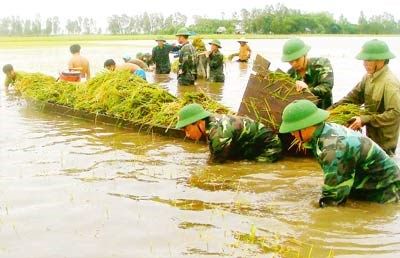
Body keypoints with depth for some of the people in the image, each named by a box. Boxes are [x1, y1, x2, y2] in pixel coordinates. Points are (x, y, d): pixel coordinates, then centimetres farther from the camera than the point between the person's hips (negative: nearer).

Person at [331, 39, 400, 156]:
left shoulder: (390, 83, -22)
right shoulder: (369, 77, 4)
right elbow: (354, 95, 10)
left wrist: (365, 120, -30)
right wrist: (332, 109, -1)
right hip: (372, 136, 8)